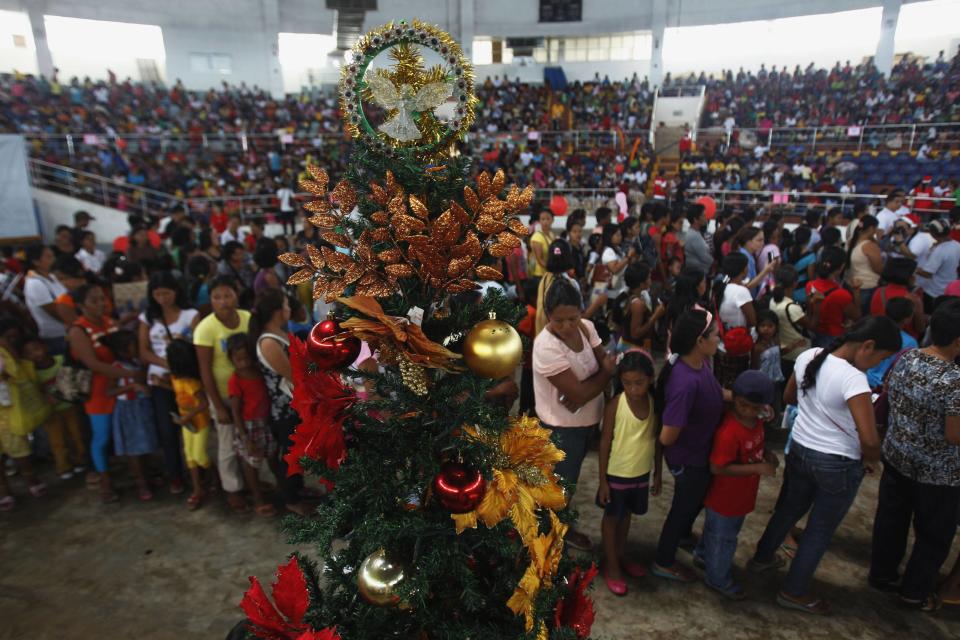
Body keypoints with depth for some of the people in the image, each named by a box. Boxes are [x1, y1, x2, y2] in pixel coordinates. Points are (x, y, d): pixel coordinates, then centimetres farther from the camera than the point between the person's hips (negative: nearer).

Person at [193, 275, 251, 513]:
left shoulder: (248, 318, -9)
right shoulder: (206, 328, -20)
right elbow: (205, 371, -16)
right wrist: (219, 406, -14)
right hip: (223, 394, -4)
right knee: (229, 446, 10)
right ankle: (232, 490, 30)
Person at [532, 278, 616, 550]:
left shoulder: (586, 327, -9)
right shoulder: (546, 347, -31)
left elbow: (606, 364, -9)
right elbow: (579, 392, -29)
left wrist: (583, 391, -26)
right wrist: (607, 370, -14)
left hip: (588, 418, 7)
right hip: (563, 426, -7)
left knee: (569, 479, 26)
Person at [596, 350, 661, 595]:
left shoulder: (654, 403, -10)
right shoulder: (615, 405, -21)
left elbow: (657, 440, 1)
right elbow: (605, 443, -14)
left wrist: (657, 474, 7)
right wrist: (602, 480, -11)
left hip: (642, 473, 4)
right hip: (617, 474, -4)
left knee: (626, 515, 23)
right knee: (612, 518, 14)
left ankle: (621, 555, 44)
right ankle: (611, 565, 32)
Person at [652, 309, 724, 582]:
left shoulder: (701, 362, -13)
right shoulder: (685, 382, -40)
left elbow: (712, 393, 9)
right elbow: (667, 437, -34)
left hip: (700, 452, 8)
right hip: (689, 459, -8)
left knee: (697, 499, 32)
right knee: (683, 506, 16)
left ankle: (684, 535, 62)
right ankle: (664, 562, 42)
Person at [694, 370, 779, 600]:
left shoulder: (756, 420, -7)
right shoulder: (729, 432, -36)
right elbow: (717, 468, -31)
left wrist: (767, 454, -7)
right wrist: (758, 468, -31)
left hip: (740, 493, 8)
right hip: (726, 497, -8)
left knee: (714, 528, 31)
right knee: (724, 538, 15)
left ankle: (703, 555, 56)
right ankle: (718, 579, 38)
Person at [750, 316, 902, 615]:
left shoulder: (808, 357, -7)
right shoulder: (852, 377, -29)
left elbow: (789, 397, 10)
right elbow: (870, 439, -31)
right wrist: (870, 460, -11)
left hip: (799, 449, 6)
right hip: (837, 465, -6)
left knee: (788, 509, 27)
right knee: (821, 529, 15)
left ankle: (762, 557, 48)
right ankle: (793, 591, 31)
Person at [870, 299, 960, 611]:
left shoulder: (905, 357, -8)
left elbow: (887, 396, 7)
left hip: (895, 455, 6)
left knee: (890, 519, 22)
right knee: (934, 535, 17)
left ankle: (881, 573, 40)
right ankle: (915, 592, 33)